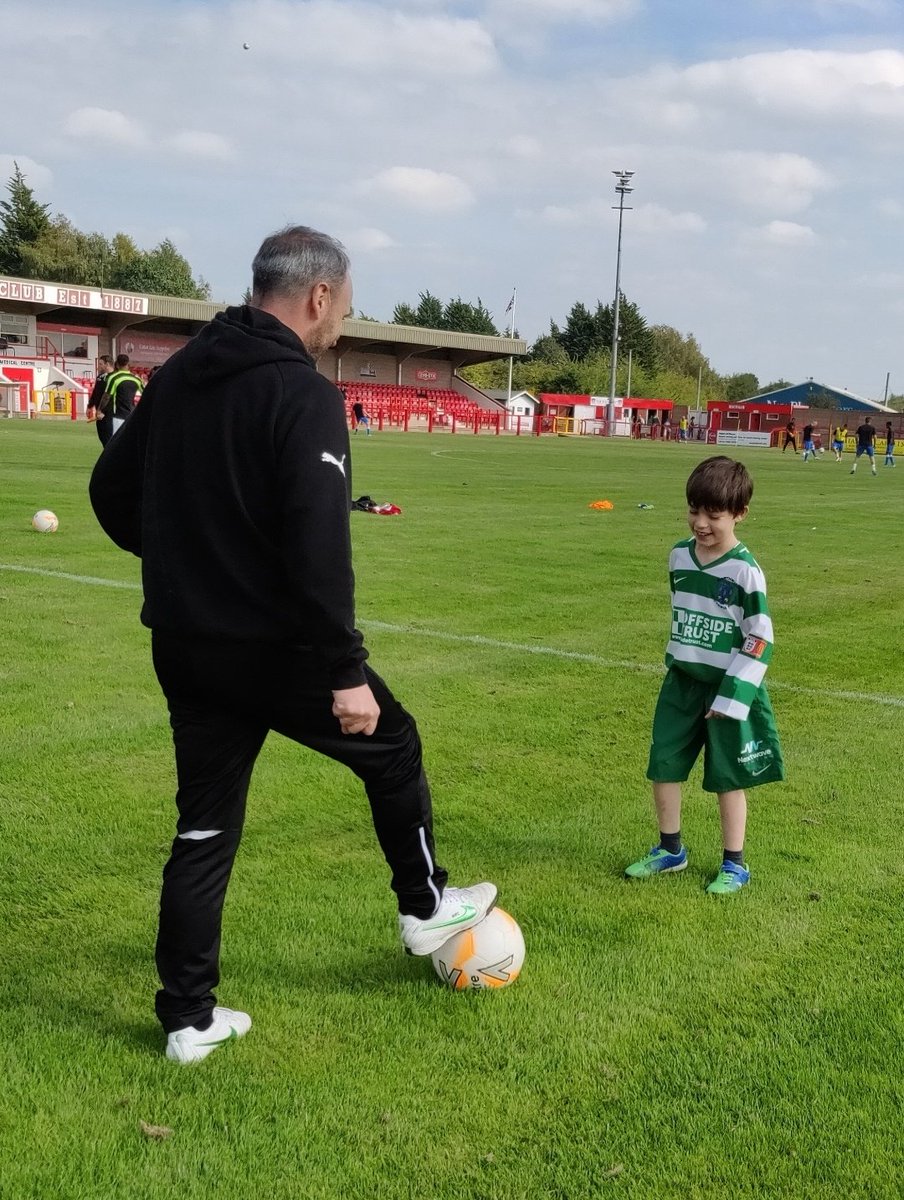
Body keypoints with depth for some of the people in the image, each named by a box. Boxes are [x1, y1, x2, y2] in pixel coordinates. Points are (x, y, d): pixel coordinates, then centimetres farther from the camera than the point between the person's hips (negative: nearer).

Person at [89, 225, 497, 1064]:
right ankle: (425, 908, 36)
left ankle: (188, 1019, 20)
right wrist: (347, 670, -21)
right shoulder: (304, 396, -17)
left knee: (204, 827, 15)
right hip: (274, 648, -7)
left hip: (183, 648, 7)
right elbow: (318, 549, -25)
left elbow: (110, 491, 14)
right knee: (392, 746, 19)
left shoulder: (174, 376, 7)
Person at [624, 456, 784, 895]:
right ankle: (670, 849, 26)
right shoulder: (679, 556, 2)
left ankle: (735, 864, 21)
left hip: (728, 688, -5)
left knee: (727, 777, 5)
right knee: (663, 766, 7)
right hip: (681, 682, 5)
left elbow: (760, 643, -15)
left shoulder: (745, 570, -16)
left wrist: (730, 697, -18)